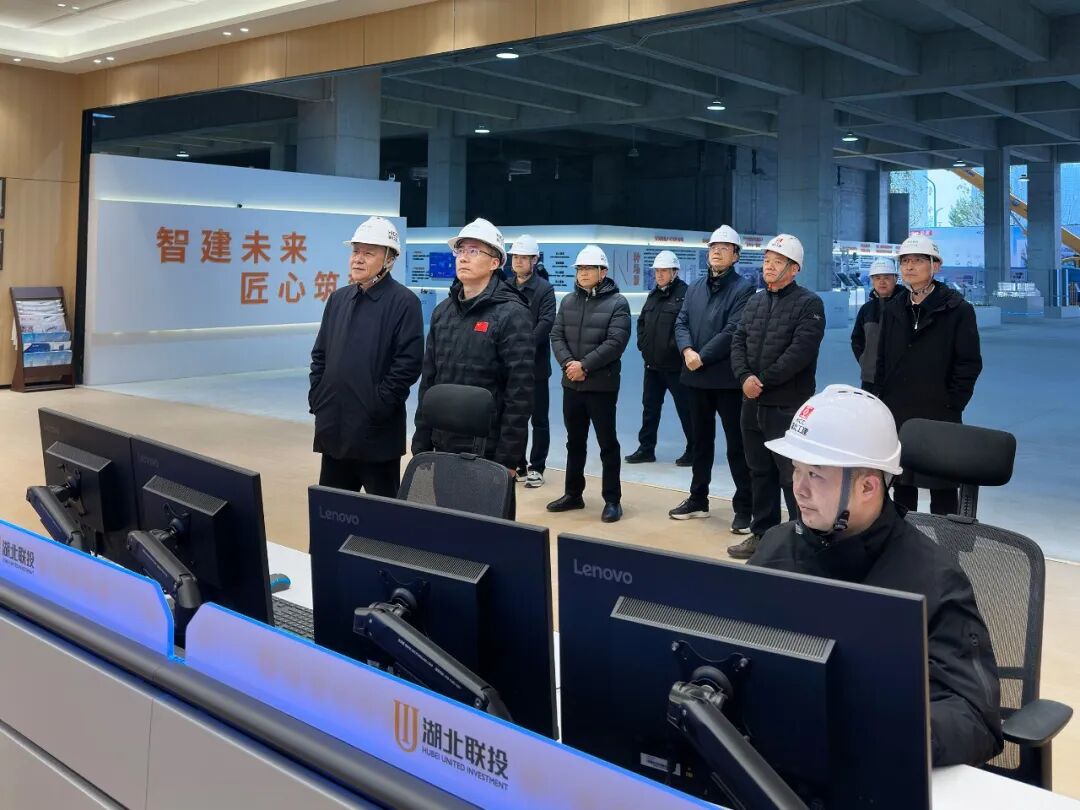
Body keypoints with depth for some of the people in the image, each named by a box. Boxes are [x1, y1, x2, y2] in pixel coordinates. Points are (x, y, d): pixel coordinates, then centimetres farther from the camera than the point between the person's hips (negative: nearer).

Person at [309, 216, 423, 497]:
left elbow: (409, 363, -15)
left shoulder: (404, 301, -8)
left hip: (376, 431, -6)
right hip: (334, 427, 6)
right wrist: (316, 398, 7)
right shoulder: (338, 298, 13)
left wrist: (378, 406, -17)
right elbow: (320, 354, 17)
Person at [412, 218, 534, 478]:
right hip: (444, 446, 6)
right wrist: (421, 443, 8)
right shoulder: (443, 311, 9)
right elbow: (428, 380, 12)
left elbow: (520, 393, -14)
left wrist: (508, 459, -16)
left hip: (487, 452, -5)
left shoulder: (512, 314, -10)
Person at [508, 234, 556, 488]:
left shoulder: (544, 289, -4)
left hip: (535, 365, -4)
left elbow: (546, 323, -15)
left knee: (539, 419, 3)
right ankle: (518, 465, 21)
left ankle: (536, 468, 12)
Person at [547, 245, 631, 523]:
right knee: (574, 442, 15)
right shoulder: (568, 301, 10)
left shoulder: (617, 302, -7)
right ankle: (573, 494, 26)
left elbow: (615, 342, -16)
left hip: (602, 385, -5)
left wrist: (585, 365, -19)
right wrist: (568, 363, -13)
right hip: (571, 384, 5)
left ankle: (612, 500, 9)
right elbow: (557, 336, 5)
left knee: (608, 444, 1)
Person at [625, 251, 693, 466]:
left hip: (675, 365, -8)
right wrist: (643, 343, 9)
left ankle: (693, 451, 11)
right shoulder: (654, 294, 14)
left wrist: (675, 349, -19)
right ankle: (646, 449, 23)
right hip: (652, 364, 8)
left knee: (685, 408, 1)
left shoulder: (684, 294, -14)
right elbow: (642, 321, 22)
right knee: (650, 407, 14)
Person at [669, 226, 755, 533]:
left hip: (727, 378, -6)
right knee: (701, 440, 16)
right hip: (697, 378, 6)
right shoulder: (695, 288, 14)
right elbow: (681, 323, 6)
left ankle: (744, 508, 5)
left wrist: (702, 357, -18)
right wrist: (687, 351, -13)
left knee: (737, 445, -1)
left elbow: (733, 331, -17)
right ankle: (698, 500, 27)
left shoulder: (743, 289, -7)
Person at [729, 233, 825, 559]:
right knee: (760, 473, 15)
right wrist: (744, 377, -12)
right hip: (752, 404, 7)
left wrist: (764, 381, -17)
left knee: (793, 477, -3)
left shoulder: (809, 304, -7)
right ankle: (763, 534, 26)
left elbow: (800, 351, -18)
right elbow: (738, 342, 7)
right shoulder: (754, 302, 14)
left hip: (789, 407, -7)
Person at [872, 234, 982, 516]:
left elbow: (969, 363, -6)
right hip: (897, 415, 5)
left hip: (939, 417, -5)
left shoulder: (957, 309, -5)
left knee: (942, 487, 2)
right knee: (901, 483, 14)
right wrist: (880, 402, 6)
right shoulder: (893, 308, 10)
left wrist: (952, 405, -11)